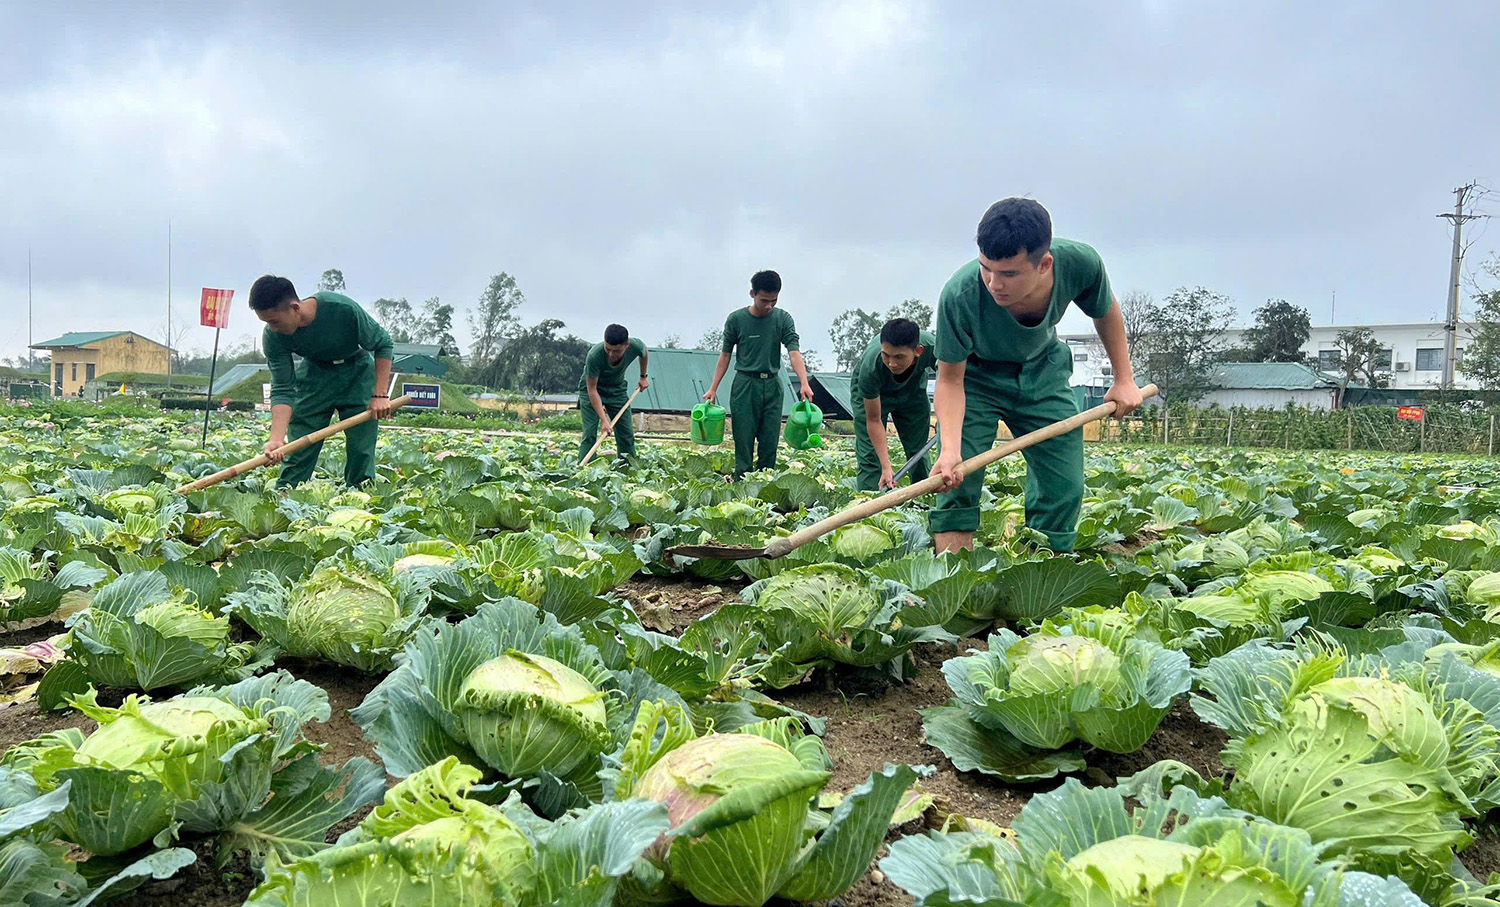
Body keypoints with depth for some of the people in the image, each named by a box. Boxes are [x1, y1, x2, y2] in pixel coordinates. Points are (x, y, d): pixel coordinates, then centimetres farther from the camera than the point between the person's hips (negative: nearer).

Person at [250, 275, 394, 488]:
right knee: (298, 451, -5)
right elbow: (282, 390, -22)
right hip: (314, 375, 2)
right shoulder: (273, 337, -24)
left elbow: (382, 344, -18)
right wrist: (277, 438, -36)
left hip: (357, 374, -2)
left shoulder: (343, 309, -33)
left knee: (361, 450, -7)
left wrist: (381, 394, -23)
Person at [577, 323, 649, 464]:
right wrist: (603, 419, -34)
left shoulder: (636, 346, -27)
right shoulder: (594, 356, -38)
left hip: (617, 390, 4)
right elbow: (592, 389, -30)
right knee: (589, 434, -15)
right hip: (591, 390, -4)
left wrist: (643, 377, 11)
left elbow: (644, 353, 1)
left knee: (627, 434, 0)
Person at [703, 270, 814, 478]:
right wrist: (713, 388, 1)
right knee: (744, 442, -2)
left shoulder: (783, 318, 1)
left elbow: (794, 352, -9)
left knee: (770, 443, 3)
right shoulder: (736, 319, -1)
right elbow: (725, 355, 5)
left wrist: (804, 384, -23)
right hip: (744, 385, -2)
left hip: (772, 386, 2)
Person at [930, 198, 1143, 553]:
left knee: (1064, 487, -2)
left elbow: (1106, 313, -4)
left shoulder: (1080, 263, -30)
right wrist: (950, 449, -38)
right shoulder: (960, 295, -37)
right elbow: (950, 380, -25)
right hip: (975, 377, -3)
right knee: (956, 482, -18)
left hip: (1041, 372, 3)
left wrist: (1124, 379, 1)